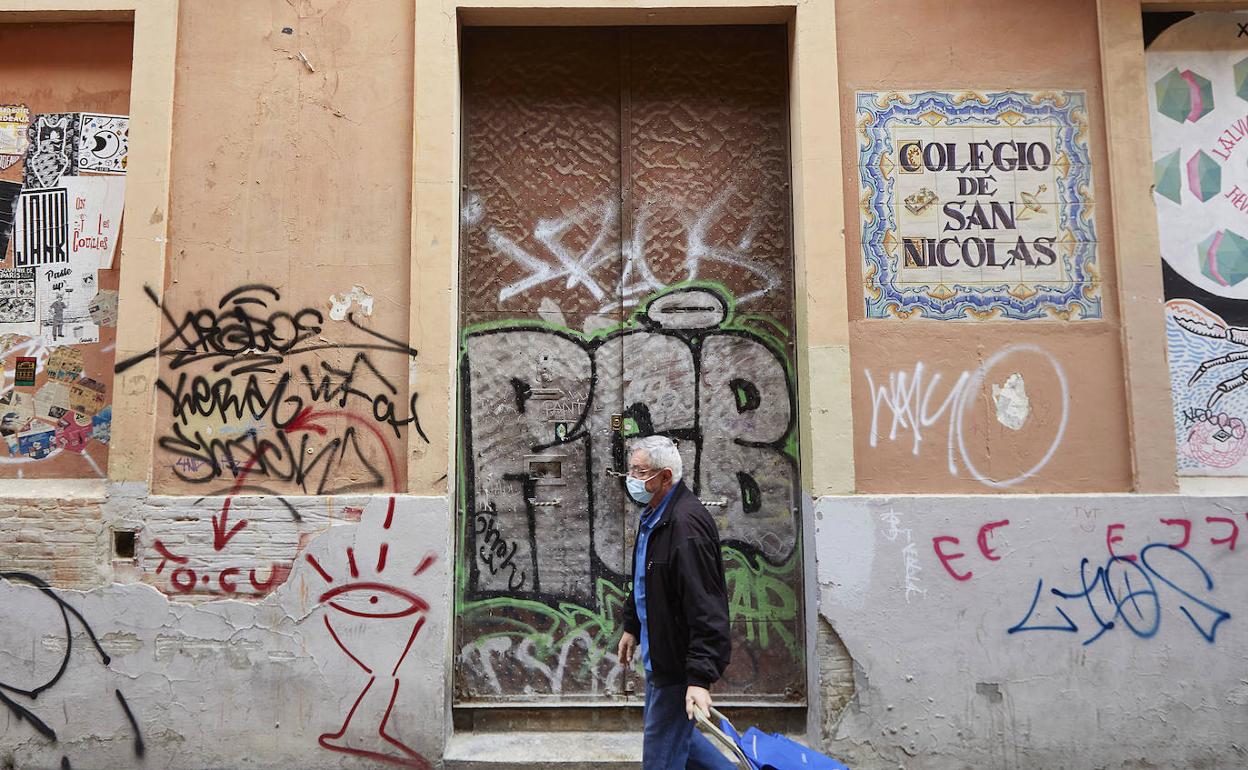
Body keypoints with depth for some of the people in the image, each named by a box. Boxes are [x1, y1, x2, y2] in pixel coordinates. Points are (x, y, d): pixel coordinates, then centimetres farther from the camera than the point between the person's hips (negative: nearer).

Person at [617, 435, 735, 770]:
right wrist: (632, 627, 26)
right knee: (673, 733, 23)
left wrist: (700, 678, -33)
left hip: (679, 661, -10)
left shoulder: (686, 523, -27)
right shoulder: (653, 515, 7)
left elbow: (706, 608, -31)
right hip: (658, 653, 10)